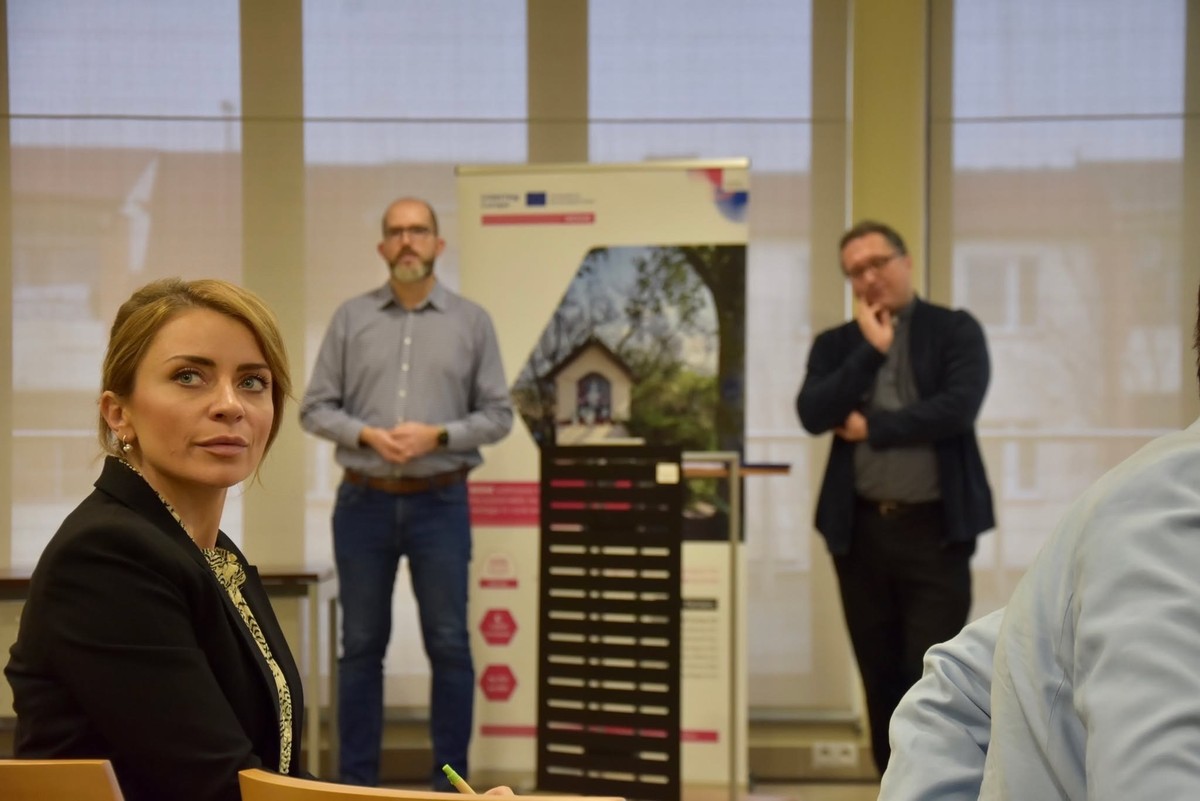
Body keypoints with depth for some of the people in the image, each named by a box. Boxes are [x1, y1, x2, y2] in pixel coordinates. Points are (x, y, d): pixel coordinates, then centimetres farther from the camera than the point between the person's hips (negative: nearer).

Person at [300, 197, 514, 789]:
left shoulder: (471, 321, 3)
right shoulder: (351, 317, 5)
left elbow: (497, 414, 2)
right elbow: (315, 408, 4)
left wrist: (437, 435, -14)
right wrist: (367, 435, -14)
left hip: (439, 503, -1)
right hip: (364, 502, 1)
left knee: (449, 646, 3)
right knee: (361, 645, 7)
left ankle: (451, 779, 14)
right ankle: (356, 778, 17)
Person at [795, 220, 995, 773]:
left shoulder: (955, 330, 2)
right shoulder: (836, 344, 11)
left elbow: (959, 407, -14)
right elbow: (813, 414, -5)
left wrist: (871, 427, -6)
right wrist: (872, 349, -8)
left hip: (934, 528, -3)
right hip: (860, 529, 4)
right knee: (880, 679, 10)